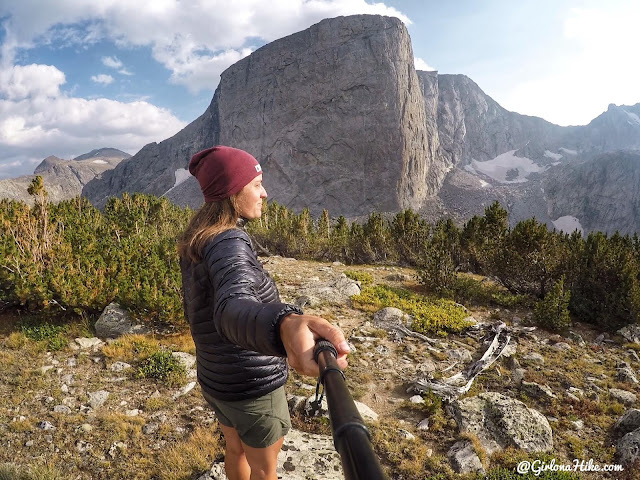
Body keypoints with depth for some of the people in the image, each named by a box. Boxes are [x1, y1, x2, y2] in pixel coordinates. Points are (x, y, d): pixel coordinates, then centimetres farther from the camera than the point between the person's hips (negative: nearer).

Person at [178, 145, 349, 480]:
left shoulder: (194, 240, -1)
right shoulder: (228, 242, -30)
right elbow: (231, 307, -51)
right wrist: (286, 326, -73)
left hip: (214, 377, 8)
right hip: (251, 383, -8)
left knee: (235, 449, 29)